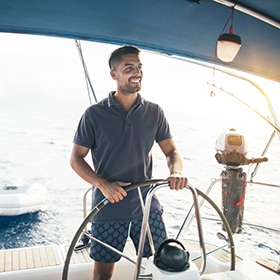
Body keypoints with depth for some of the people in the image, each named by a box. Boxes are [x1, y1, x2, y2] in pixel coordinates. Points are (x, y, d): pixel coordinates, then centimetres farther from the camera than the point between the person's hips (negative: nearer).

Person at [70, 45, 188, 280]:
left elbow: (171, 150, 6)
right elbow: (76, 158, -3)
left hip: (148, 206, 2)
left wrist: (176, 172, -16)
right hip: (108, 208, -2)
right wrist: (103, 184, -19)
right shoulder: (94, 114, -6)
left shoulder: (154, 112, 2)